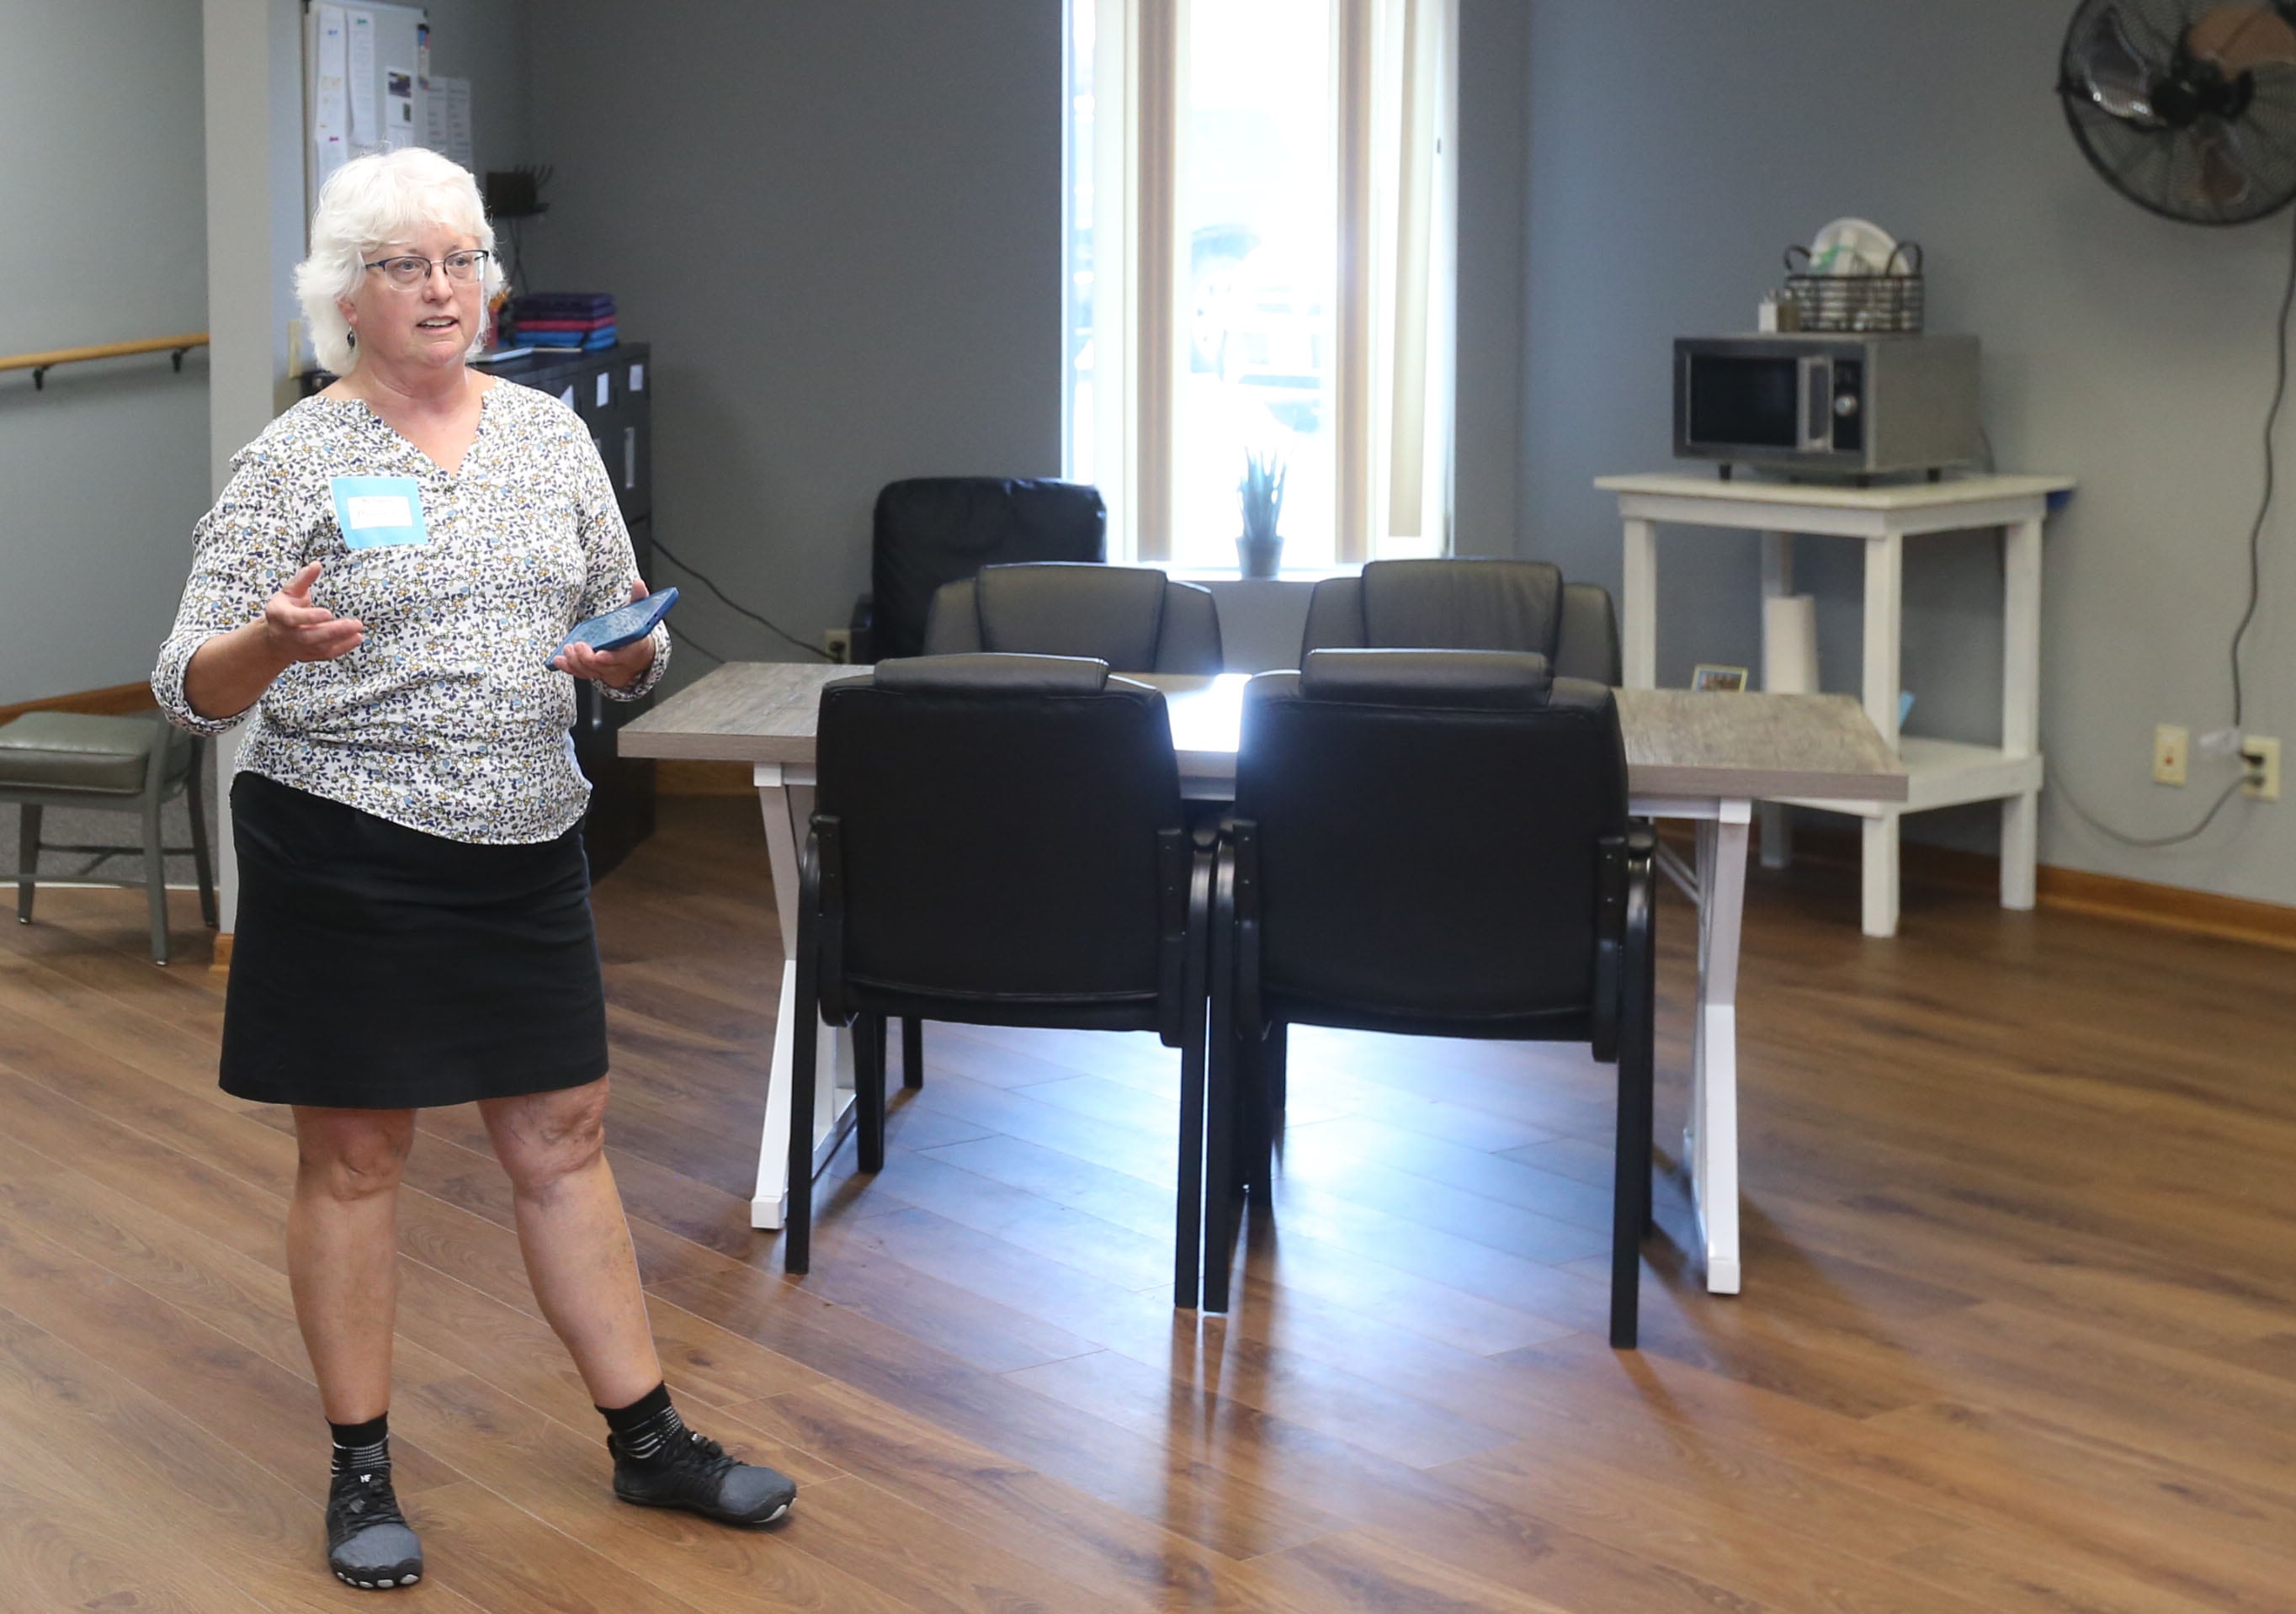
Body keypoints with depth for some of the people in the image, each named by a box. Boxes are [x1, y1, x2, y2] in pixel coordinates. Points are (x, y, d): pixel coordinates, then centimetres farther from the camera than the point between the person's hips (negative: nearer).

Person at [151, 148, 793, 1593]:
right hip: (346, 859, -4)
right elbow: (193, 688, -9)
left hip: (525, 850, 4)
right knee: (356, 1156, 5)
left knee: (564, 1138, 11)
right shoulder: (297, 460, -7)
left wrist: (628, 650, -11)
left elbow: (633, 640, 13)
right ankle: (363, 1471, 19)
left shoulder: (550, 432, 7)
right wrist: (270, 645, -30)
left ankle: (648, 1439, 21)